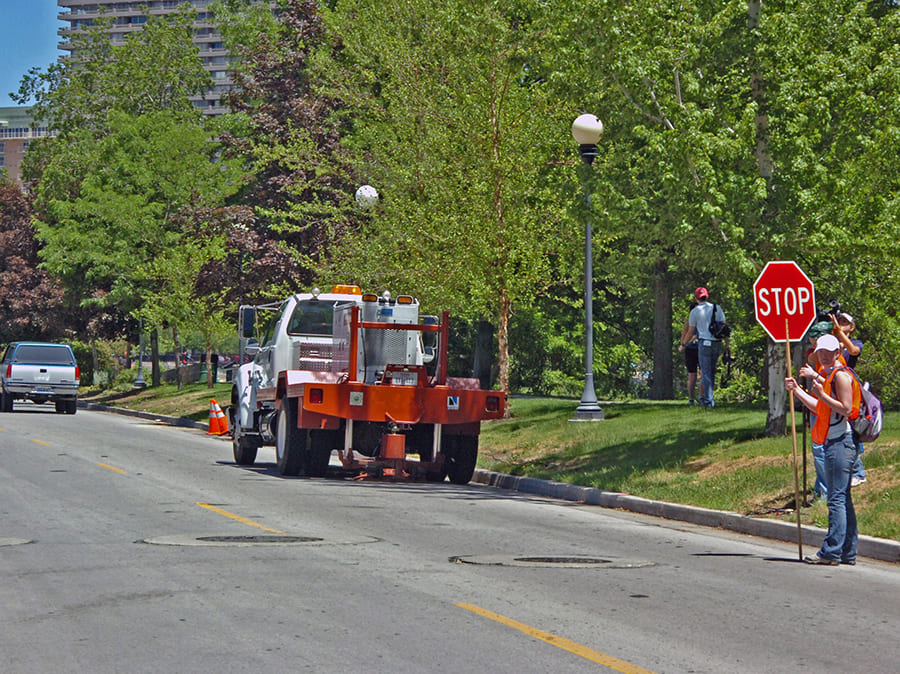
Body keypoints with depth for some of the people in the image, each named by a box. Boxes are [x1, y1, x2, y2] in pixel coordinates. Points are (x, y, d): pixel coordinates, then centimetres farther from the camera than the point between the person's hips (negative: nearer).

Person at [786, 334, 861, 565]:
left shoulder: (840, 375, -10)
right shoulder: (827, 375, 21)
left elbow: (846, 409, -18)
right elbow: (820, 409, 27)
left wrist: (821, 394, -21)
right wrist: (797, 390, 23)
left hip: (841, 442, -11)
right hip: (834, 442, 11)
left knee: (837, 499, -12)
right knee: (842, 499, 11)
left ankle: (832, 552, -14)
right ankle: (848, 552, 13)